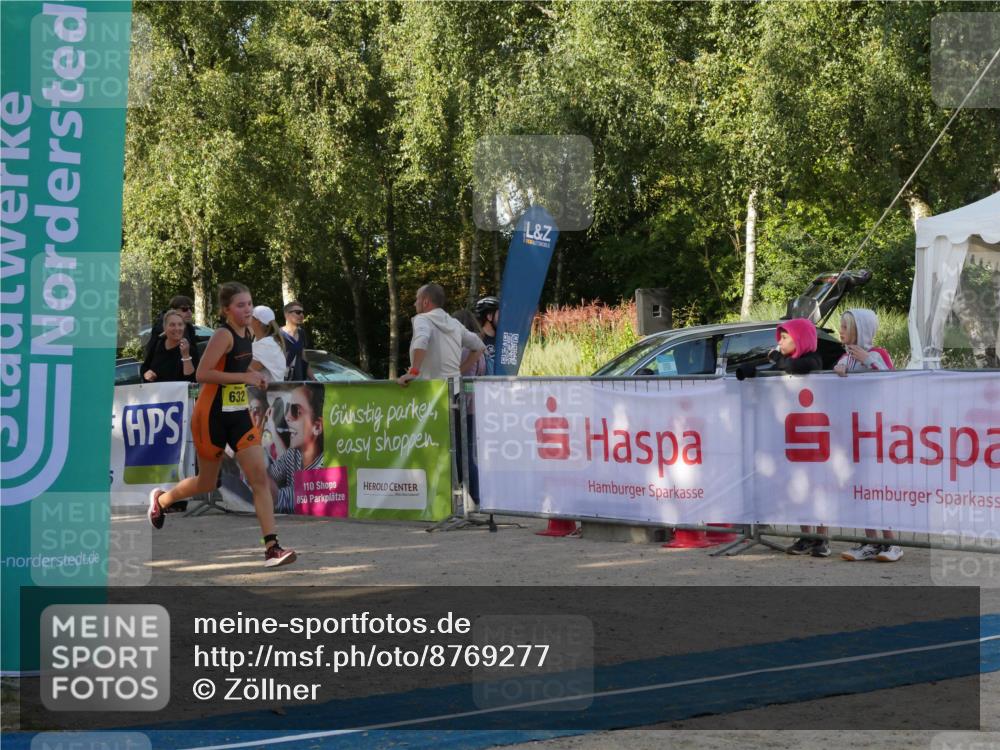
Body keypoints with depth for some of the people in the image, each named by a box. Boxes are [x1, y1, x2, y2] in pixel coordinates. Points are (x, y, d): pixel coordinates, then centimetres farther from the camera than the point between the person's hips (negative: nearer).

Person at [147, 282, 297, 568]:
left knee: (259, 476, -9)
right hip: (212, 416, -6)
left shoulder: (246, 334, 6)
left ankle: (271, 548, -12)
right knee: (206, 485, 10)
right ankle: (161, 498, 42)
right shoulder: (223, 335, -18)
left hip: (239, 415, 6)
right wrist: (243, 377, -27)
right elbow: (202, 374, -28)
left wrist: (254, 376, 8)